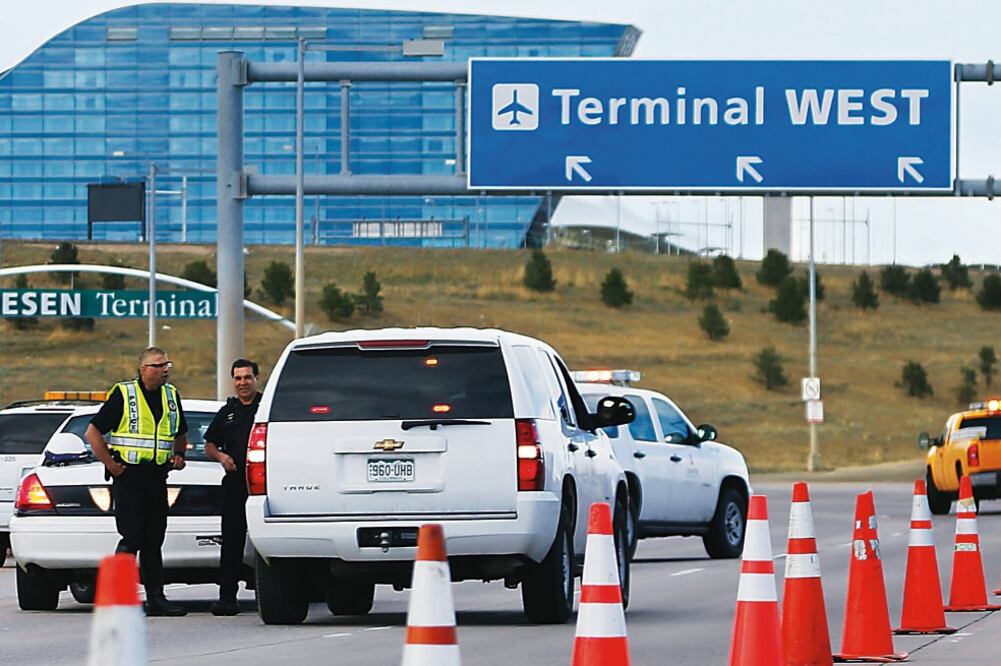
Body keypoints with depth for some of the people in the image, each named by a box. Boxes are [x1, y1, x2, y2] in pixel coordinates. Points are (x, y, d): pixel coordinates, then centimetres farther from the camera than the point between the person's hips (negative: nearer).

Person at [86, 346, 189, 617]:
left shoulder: (171, 395, 13)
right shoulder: (123, 394, -5)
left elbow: (180, 434, 29)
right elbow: (93, 432, -3)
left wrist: (179, 455, 10)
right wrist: (109, 463, -7)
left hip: (157, 477, 6)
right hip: (128, 476, -6)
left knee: (153, 539, 8)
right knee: (132, 538, -11)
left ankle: (156, 598, 10)